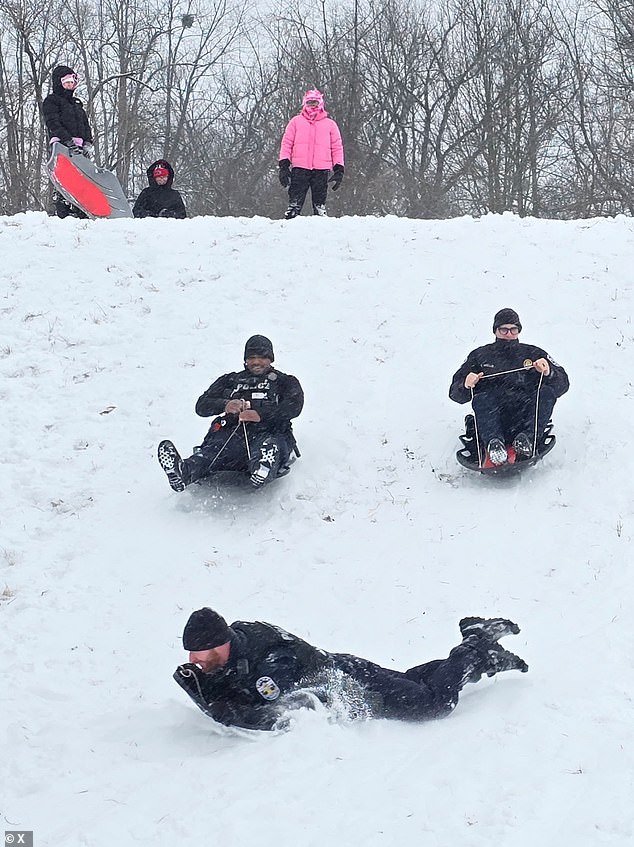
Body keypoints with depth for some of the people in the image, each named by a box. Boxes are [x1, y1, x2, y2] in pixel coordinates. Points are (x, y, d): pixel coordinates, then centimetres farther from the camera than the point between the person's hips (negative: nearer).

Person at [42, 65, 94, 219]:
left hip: (79, 147, 7)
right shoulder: (51, 101, 5)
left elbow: (86, 125, 22)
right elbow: (53, 124, -8)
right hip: (61, 146, -7)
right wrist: (69, 142, -20)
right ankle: (63, 214, -20)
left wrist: (87, 144, 4)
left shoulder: (77, 103, 28)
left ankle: (83, 213, -7)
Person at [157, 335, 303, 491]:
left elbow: (294, 406, 3)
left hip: (268, 432, -1)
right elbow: (201, 406, 19)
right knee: (211, 451, -36)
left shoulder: (284, 381, 26)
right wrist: (225, 405, -5)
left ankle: (262, 472, -77)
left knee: (270, 445, -42)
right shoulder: (230, 380, 33)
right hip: (231, 433, 2)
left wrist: (260, 414, -14)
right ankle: (184, 471, -67)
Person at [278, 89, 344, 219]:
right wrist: (284, 165, 0)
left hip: (322, 169, 1)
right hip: (300, 168, -1)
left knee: (319, 199, 3)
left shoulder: (330, 124, 14)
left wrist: (339, 169, 4)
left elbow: (337, 147, 13)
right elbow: (286, 143, 10)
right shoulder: (296, 121, 13)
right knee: (295, 202, -7)